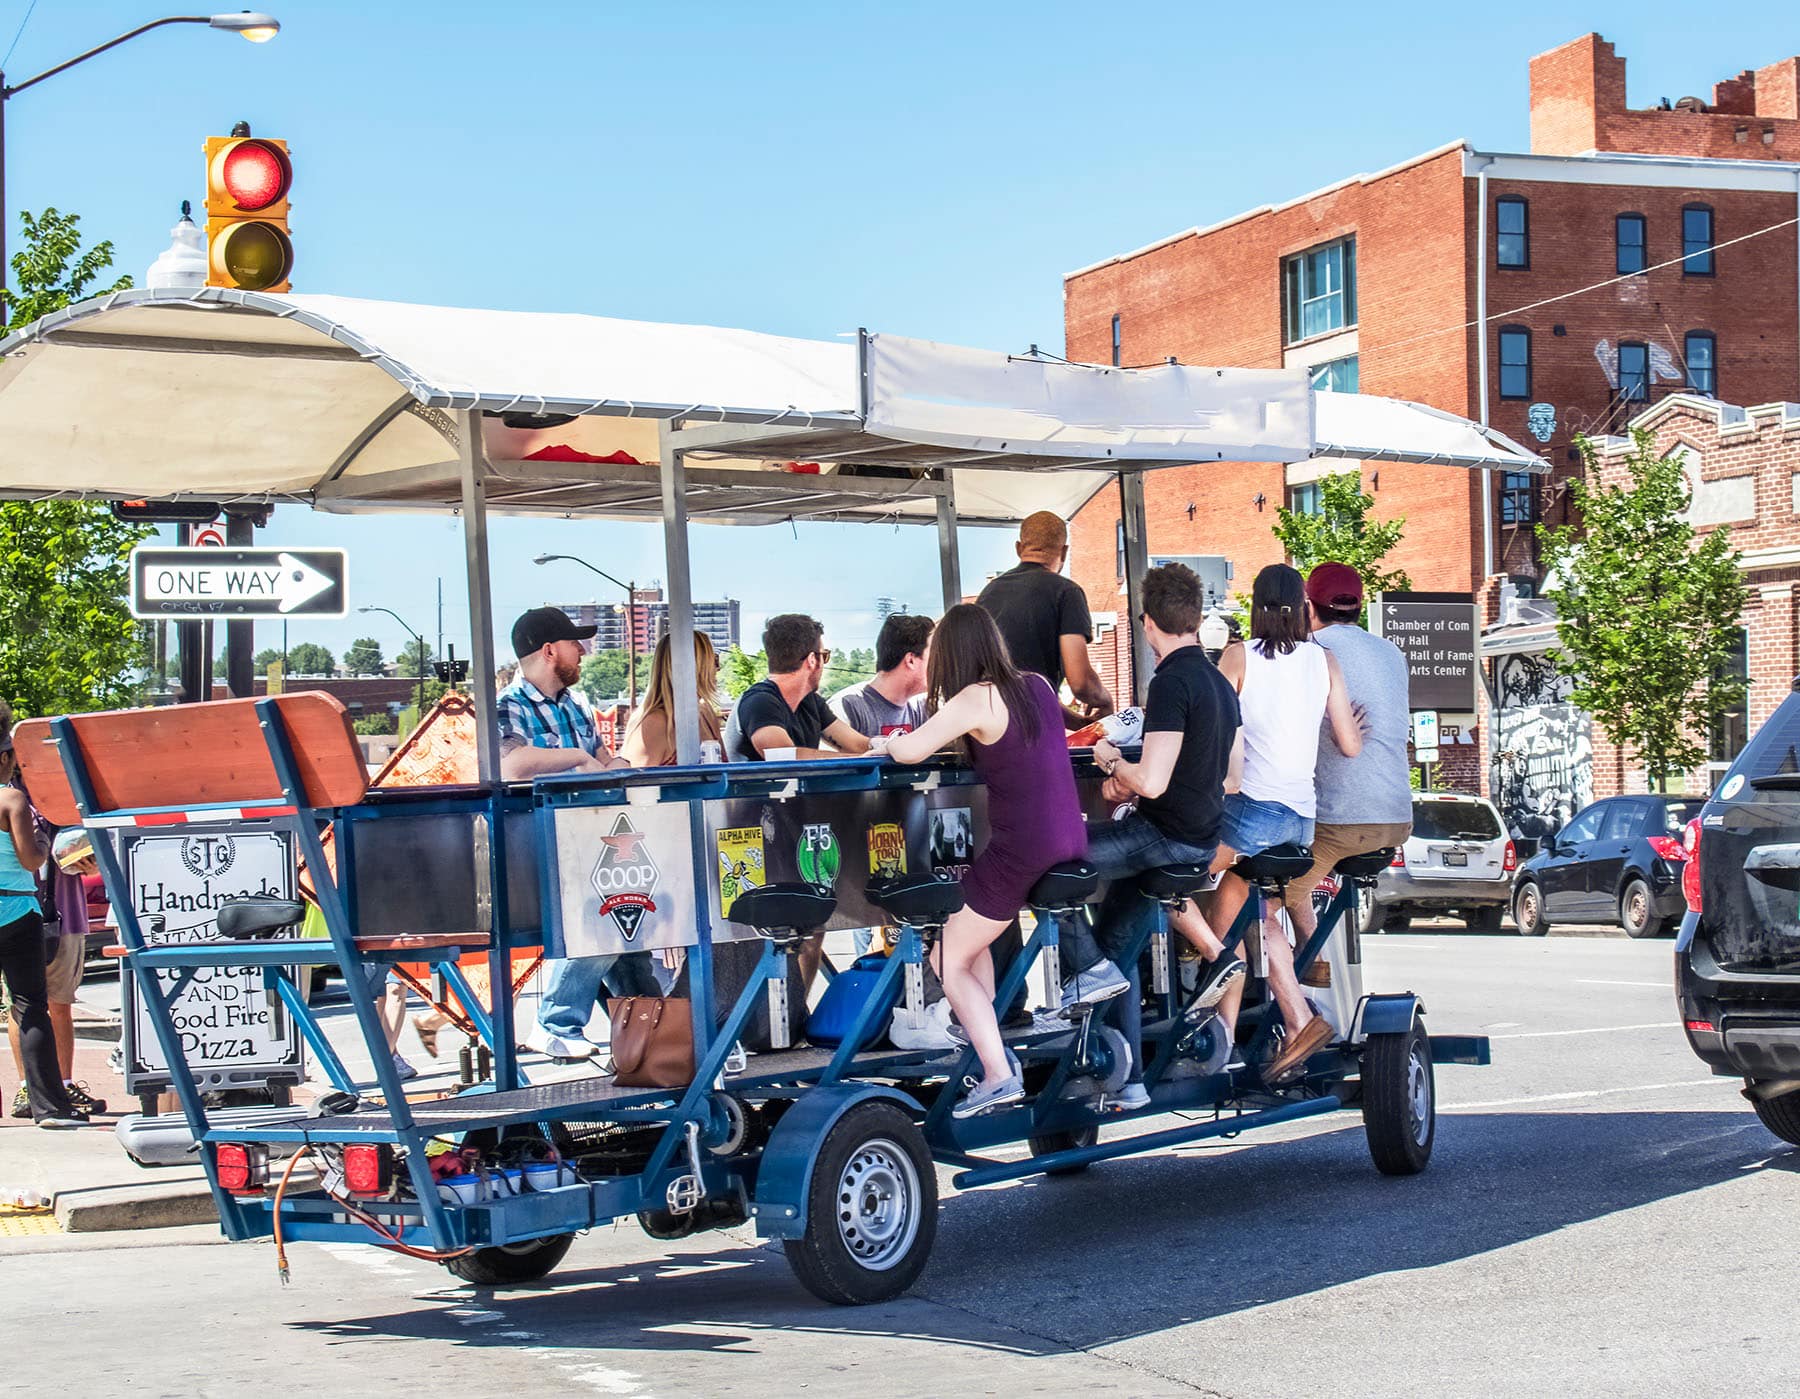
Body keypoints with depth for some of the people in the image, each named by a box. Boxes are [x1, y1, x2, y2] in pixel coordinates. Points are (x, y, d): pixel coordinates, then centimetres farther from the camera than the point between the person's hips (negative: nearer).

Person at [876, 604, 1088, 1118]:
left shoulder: (976, 699, -13)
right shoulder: (1037, 686, 9)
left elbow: (911, 751, -19)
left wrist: (885, 743, 2)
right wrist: (965, 738, 22)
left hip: (1021, 852, -8)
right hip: (1070, 841, 8)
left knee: (949, 961, 6)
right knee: (969, 935, 27)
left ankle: (999, 1075, -3)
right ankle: (992, 1048, 21)